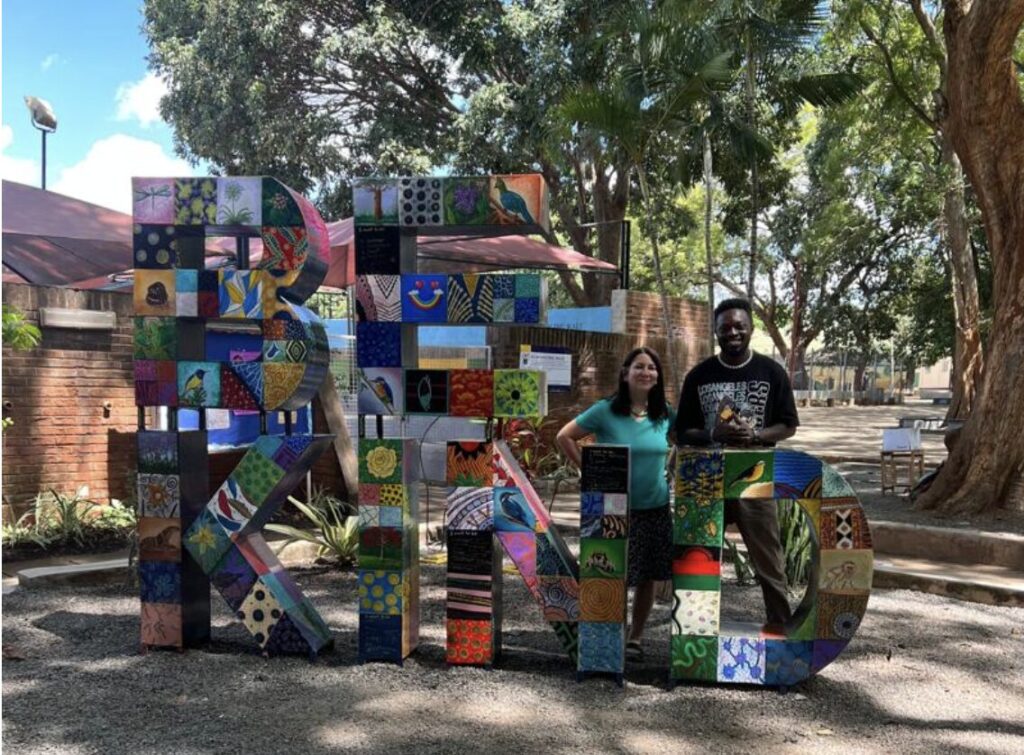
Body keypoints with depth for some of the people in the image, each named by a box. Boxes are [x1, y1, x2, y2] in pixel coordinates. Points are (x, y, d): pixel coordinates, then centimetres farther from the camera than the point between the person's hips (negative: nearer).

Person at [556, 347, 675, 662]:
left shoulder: (665, 414, 2)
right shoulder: (606, 411, -8)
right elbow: (564, 437, -4)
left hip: (655, 508, 4)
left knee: (648, 577, 10)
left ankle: (635, 638, 26)